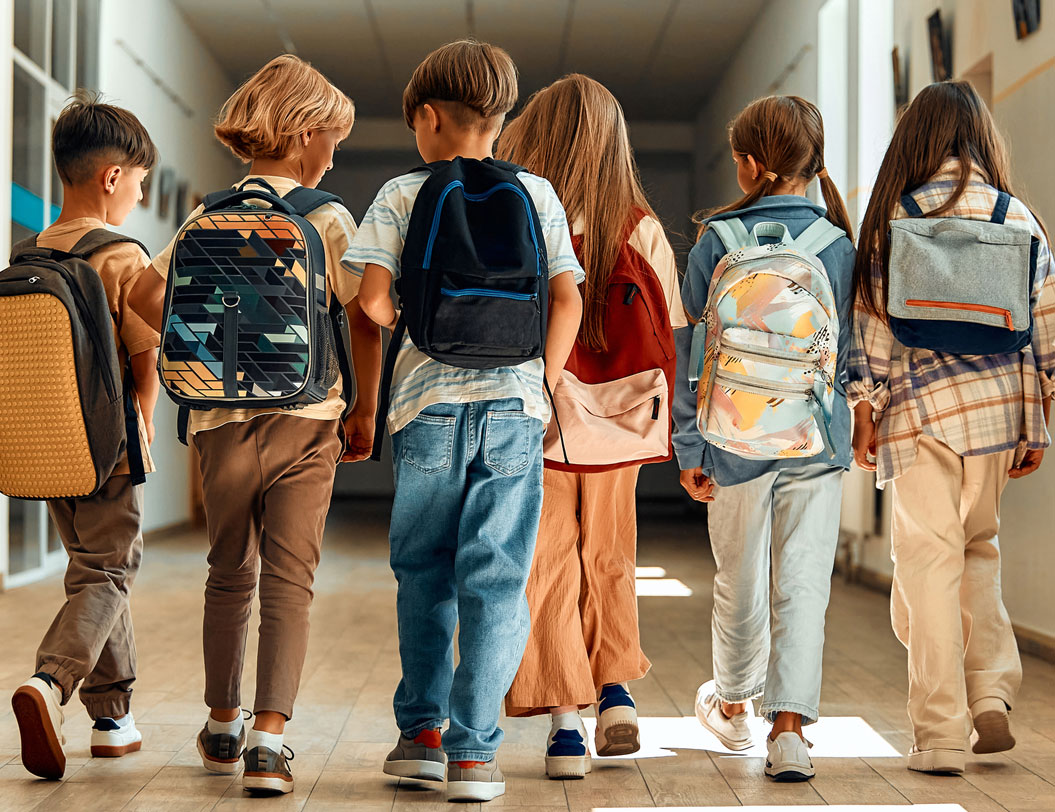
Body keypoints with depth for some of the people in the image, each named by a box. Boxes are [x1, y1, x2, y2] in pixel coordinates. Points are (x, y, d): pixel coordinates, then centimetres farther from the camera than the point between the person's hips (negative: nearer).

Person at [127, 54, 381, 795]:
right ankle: (269, 739, -8)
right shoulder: (327, 218, -3)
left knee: (230, 576, 17)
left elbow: (147, 294, 0)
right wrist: (366, 408, 2)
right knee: (290, 582, 0)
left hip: (222, 420, 3)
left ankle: (223, 728, 28)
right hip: (305, 421, -3)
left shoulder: (212, 215, 6)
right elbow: (363, 321, -8)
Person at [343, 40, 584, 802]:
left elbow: (373, 297, -7)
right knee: (496, 580, 2)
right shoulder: (536, 193, 9)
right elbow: (568, 301, 3)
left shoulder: (401, 195, 4)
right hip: (514, 403, 1)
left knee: (424, 573, 15)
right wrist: (542, 386, 10)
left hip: (429, 404, 0)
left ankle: (422, 730, 19)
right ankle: (473, 751, 0)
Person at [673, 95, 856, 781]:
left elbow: (692, 353, -4)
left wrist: (689, 450, 3)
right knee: (804, 583, 3)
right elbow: (851, 350, 6)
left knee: (741, 583, 15)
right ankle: (790, 726, -5)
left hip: (740, 441, 0)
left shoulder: (717, 244, -5)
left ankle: (733, 705, 36)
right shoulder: (842, 247, -1)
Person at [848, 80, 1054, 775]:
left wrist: (864, 413, 3)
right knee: (979, 545, 22)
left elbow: (874, 320, -3)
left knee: (929, 562, 2)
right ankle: (992, 693, 10)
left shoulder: (896, 217, -2)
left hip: (921, 407, -3)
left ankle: (941, 736, 4)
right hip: (999, 405, 3)